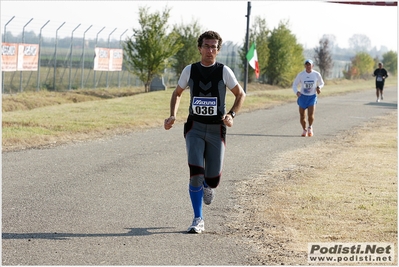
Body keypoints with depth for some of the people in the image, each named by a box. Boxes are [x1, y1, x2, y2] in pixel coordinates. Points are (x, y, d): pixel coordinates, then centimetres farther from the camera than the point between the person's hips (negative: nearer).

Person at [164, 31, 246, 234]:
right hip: (195, 127, 0)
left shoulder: (224, 71, -5)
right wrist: (173, 116, 0)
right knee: (195, 173, -15)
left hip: (216, 130, 0)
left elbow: (240, 94, 5)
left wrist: (231, 115, -11)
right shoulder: (190, 70, 0)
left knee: (213, 179, 0)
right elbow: (177, 93, 15)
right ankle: (198, 220, -4)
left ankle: (208, 186, 40)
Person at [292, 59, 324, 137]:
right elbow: (294, 85, 0)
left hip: (312, 96, -1)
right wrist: (296, 92, -21)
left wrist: (319, 87, -11)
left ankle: (310, 127, 10)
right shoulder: (300, 74, -8)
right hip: (303, 96, 1)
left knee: (311, 114, -19)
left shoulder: (316, 74, -6)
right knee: (302, 116, 3)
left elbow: (322, 83, 12)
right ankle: (304, 130, 28)